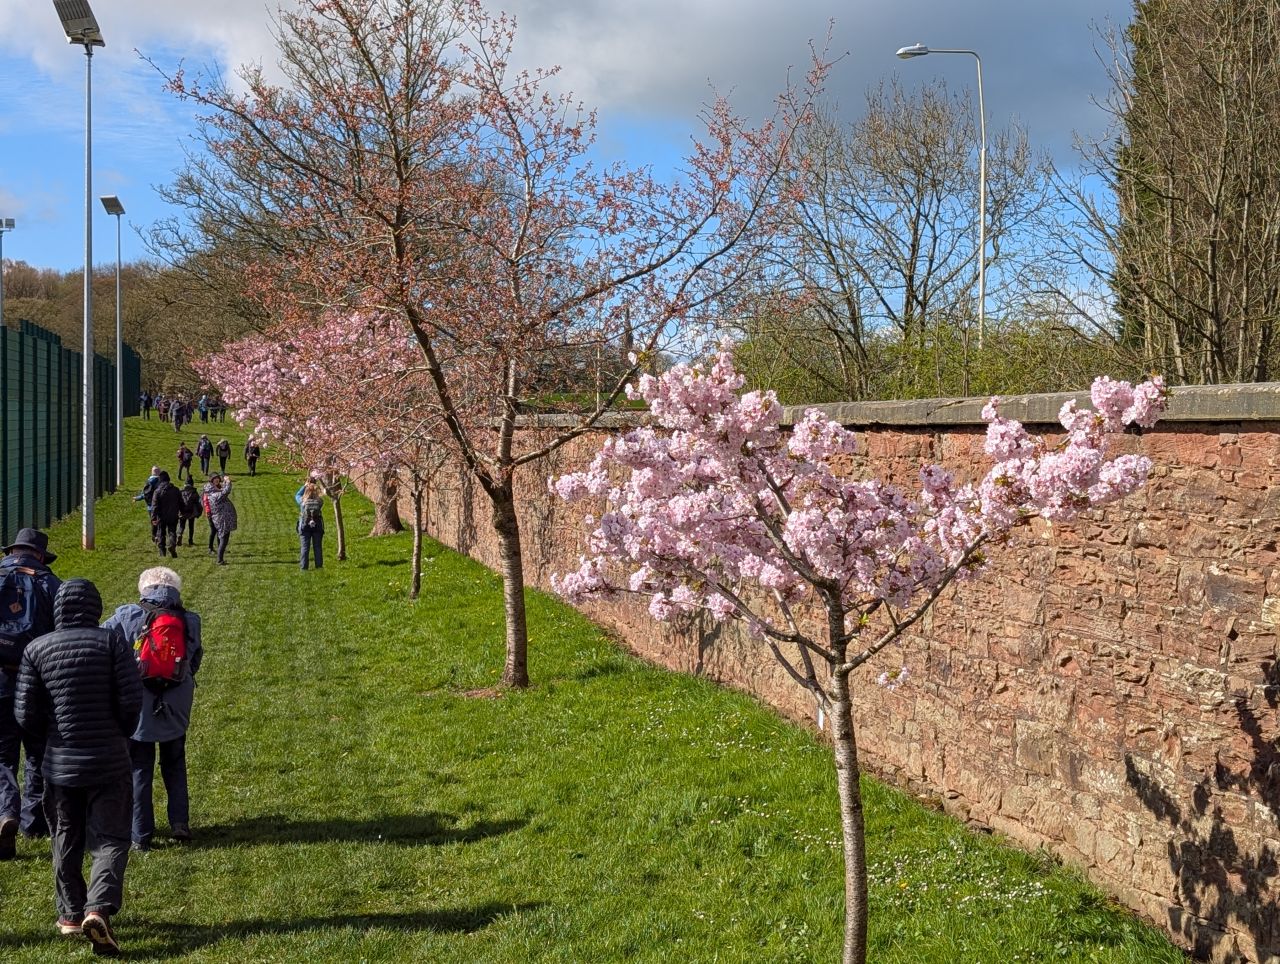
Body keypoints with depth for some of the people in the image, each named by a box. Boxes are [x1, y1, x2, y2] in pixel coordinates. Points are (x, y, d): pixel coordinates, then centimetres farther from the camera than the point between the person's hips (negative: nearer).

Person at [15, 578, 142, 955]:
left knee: (66, 839, 18)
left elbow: (26, 712, -4)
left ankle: (70, 913, 24)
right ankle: (98, 908, -16)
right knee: (110, 839, 3)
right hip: (109, 761, -2)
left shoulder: (37, 649, -3)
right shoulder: (112, 641, -9)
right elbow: (132, 700, -13)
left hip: (60, 763, 2)